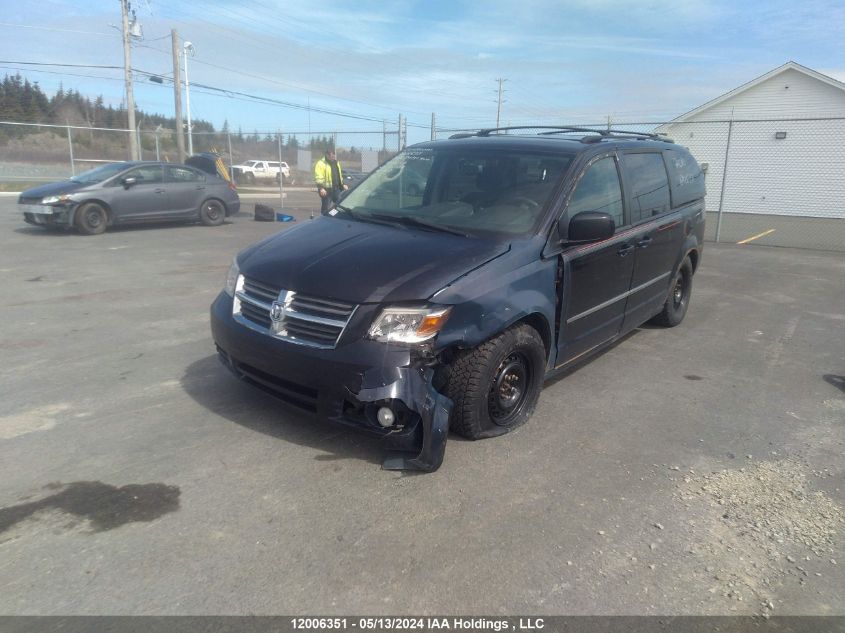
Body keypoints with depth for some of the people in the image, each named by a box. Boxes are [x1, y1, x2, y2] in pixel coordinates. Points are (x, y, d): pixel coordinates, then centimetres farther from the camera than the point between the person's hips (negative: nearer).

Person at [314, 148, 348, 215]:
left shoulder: (336, 163, 16)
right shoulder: (321, 164, -9)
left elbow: (339, 175, 27)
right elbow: (318, 178, -17)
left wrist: (342, 184, 22)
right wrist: (321, 188, -26)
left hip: (336, 189, 7)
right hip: (327, 190, -7)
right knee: (326, 208, -1)